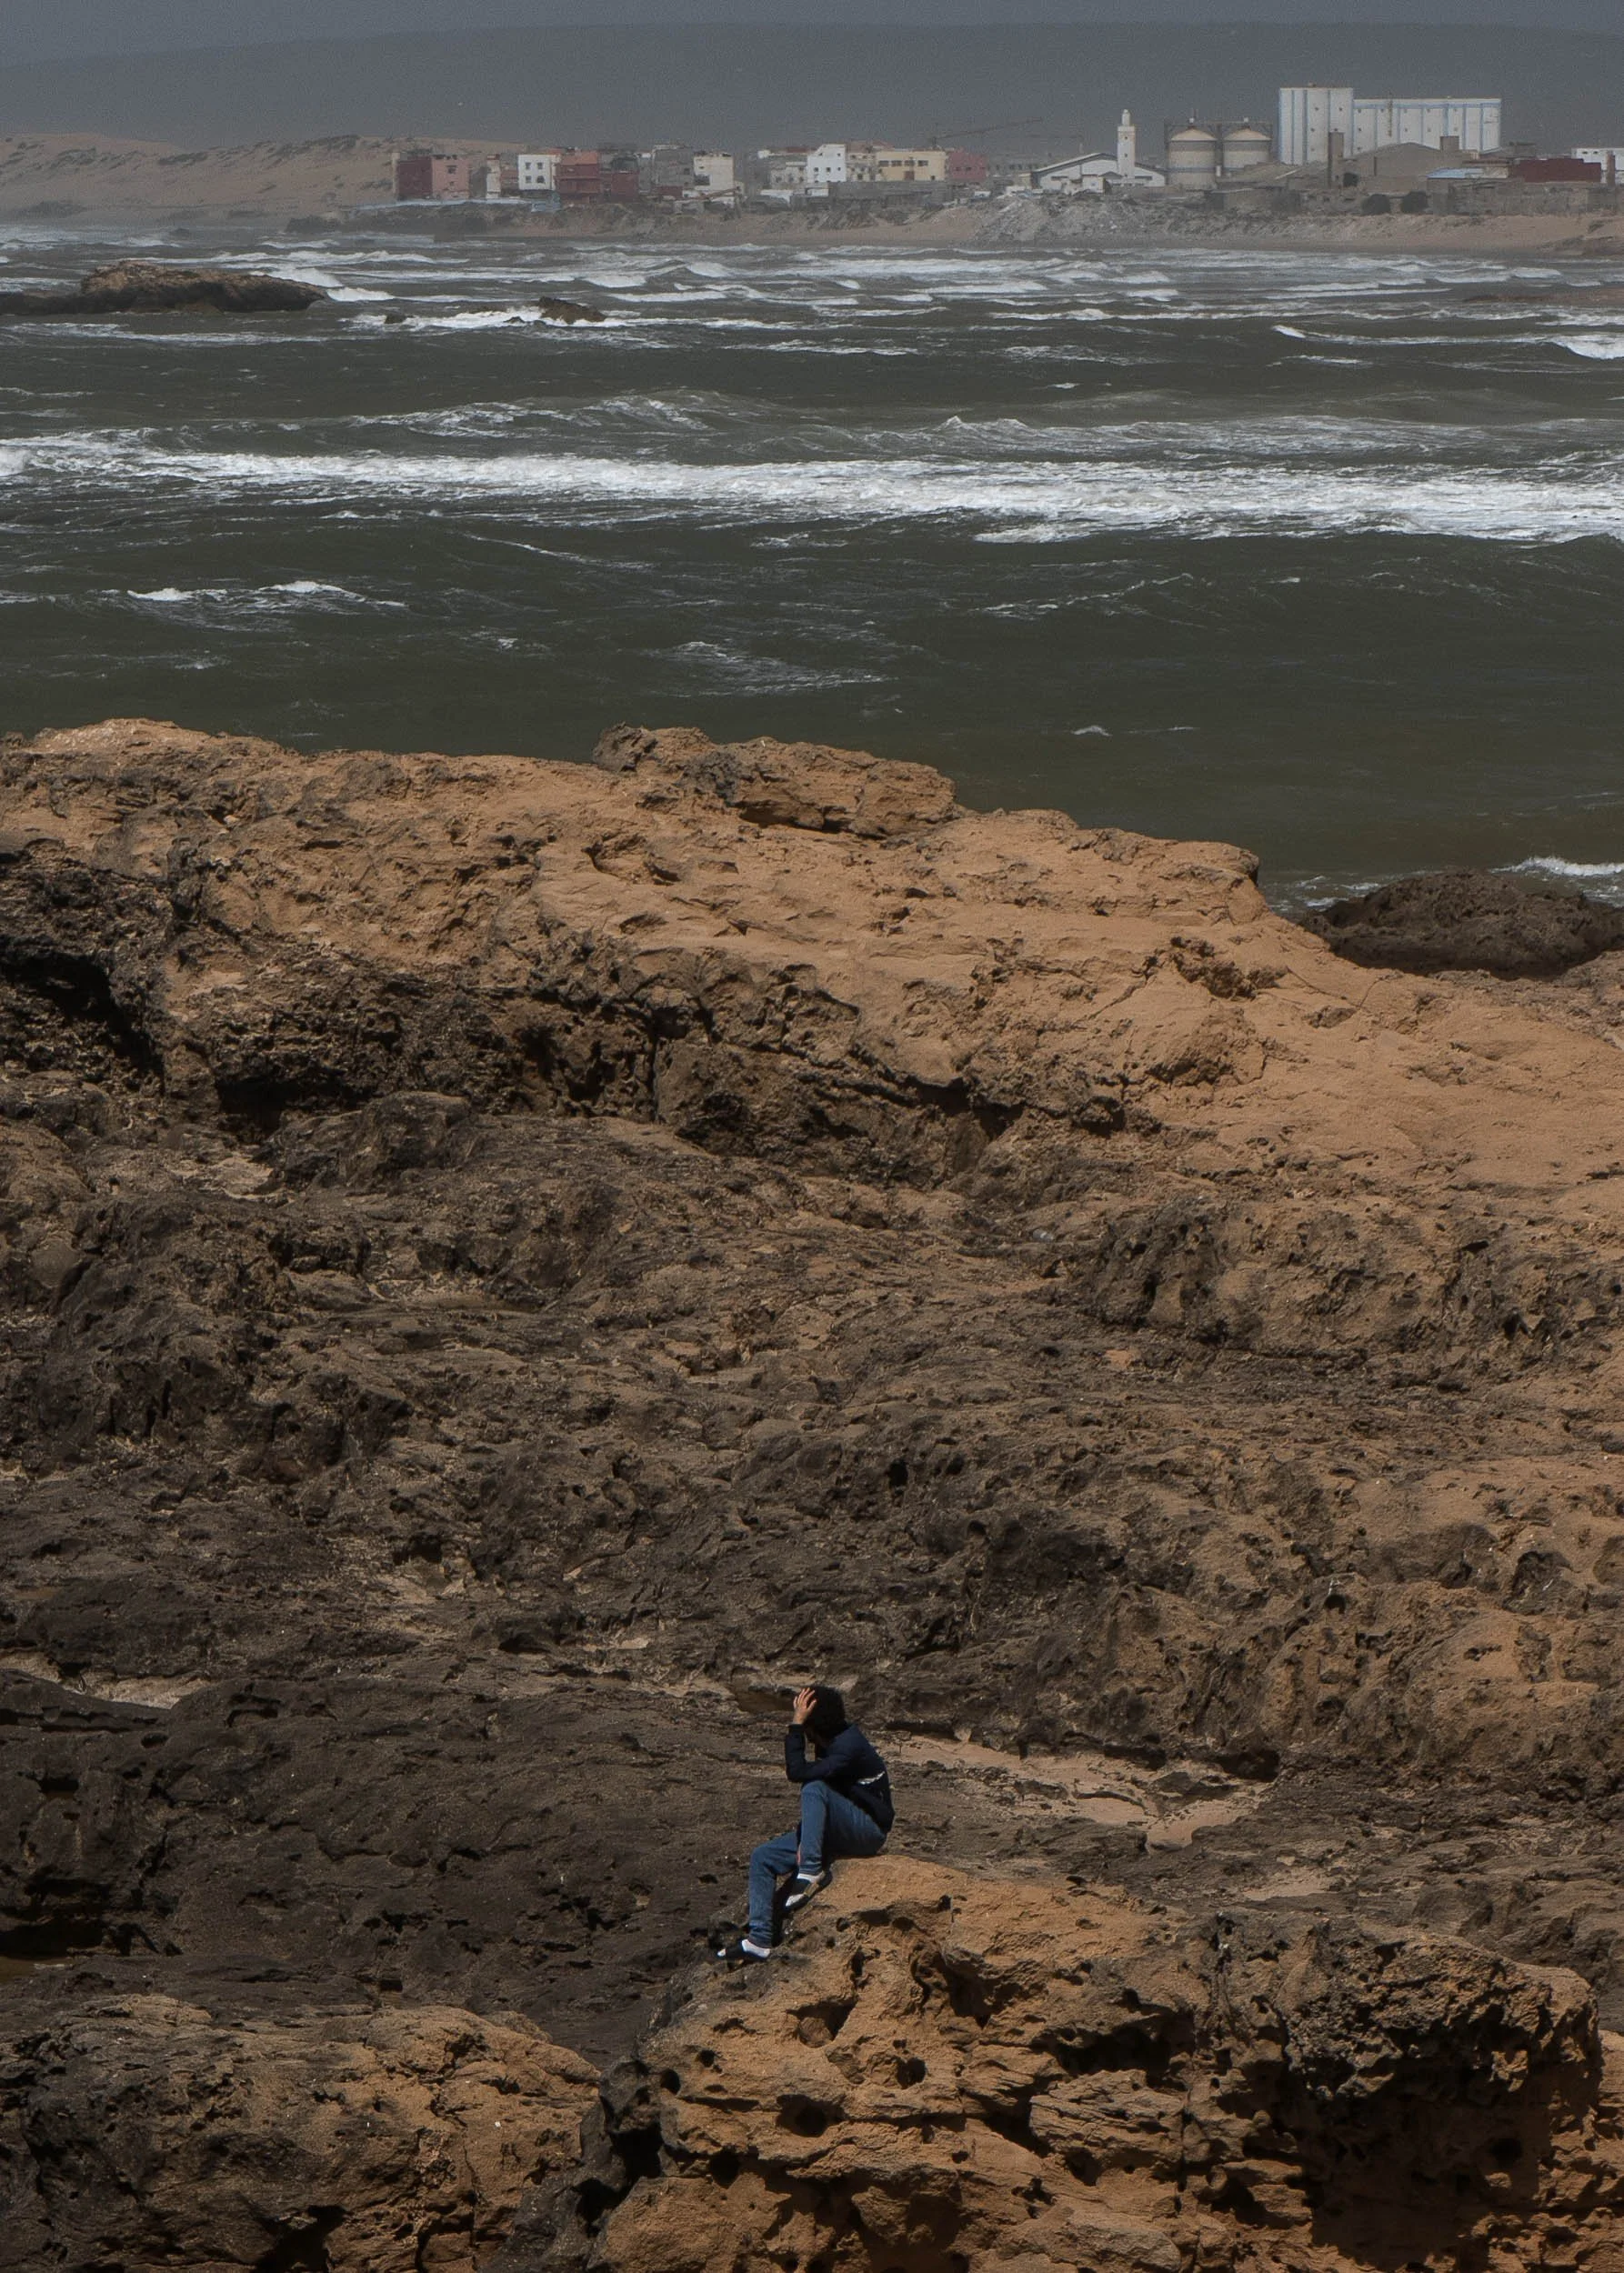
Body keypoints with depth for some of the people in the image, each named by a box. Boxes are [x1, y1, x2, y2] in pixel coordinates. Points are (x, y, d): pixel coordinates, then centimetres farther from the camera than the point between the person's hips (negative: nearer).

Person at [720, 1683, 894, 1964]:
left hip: (869, 1832, -9)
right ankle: (759, 1940, -5)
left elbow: (797, 1772, -31)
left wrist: (796, 1724, -26)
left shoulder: (849, 1747, -23)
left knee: (814, 1788, -34)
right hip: (840, 1833, 9)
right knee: (762, 1857, 2)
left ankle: (811, 1871, -31)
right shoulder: (832, 1738, 5)